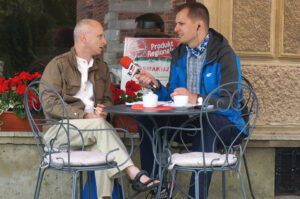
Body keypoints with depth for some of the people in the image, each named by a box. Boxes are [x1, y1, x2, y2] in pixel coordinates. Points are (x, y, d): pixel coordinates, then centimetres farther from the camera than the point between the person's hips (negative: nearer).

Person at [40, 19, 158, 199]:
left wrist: (103, 111, -3)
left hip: (92, 126, 5)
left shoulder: (102, 67, 21)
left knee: (101, 145, -31)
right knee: (100, 125, -33)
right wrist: (84, 115, -17)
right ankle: (134, 173, -39)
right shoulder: (58, 65, 1)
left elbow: (107, 100, 24)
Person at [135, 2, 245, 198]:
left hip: (223, 123, -7)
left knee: (204, 120, -39)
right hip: (188, 120, 7)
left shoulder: (224, 54, -14)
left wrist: (197, 99, -36)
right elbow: (171, 97, 11)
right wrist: (156, 86, -9)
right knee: (148, 119, -10)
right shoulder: (179, 54, 9)